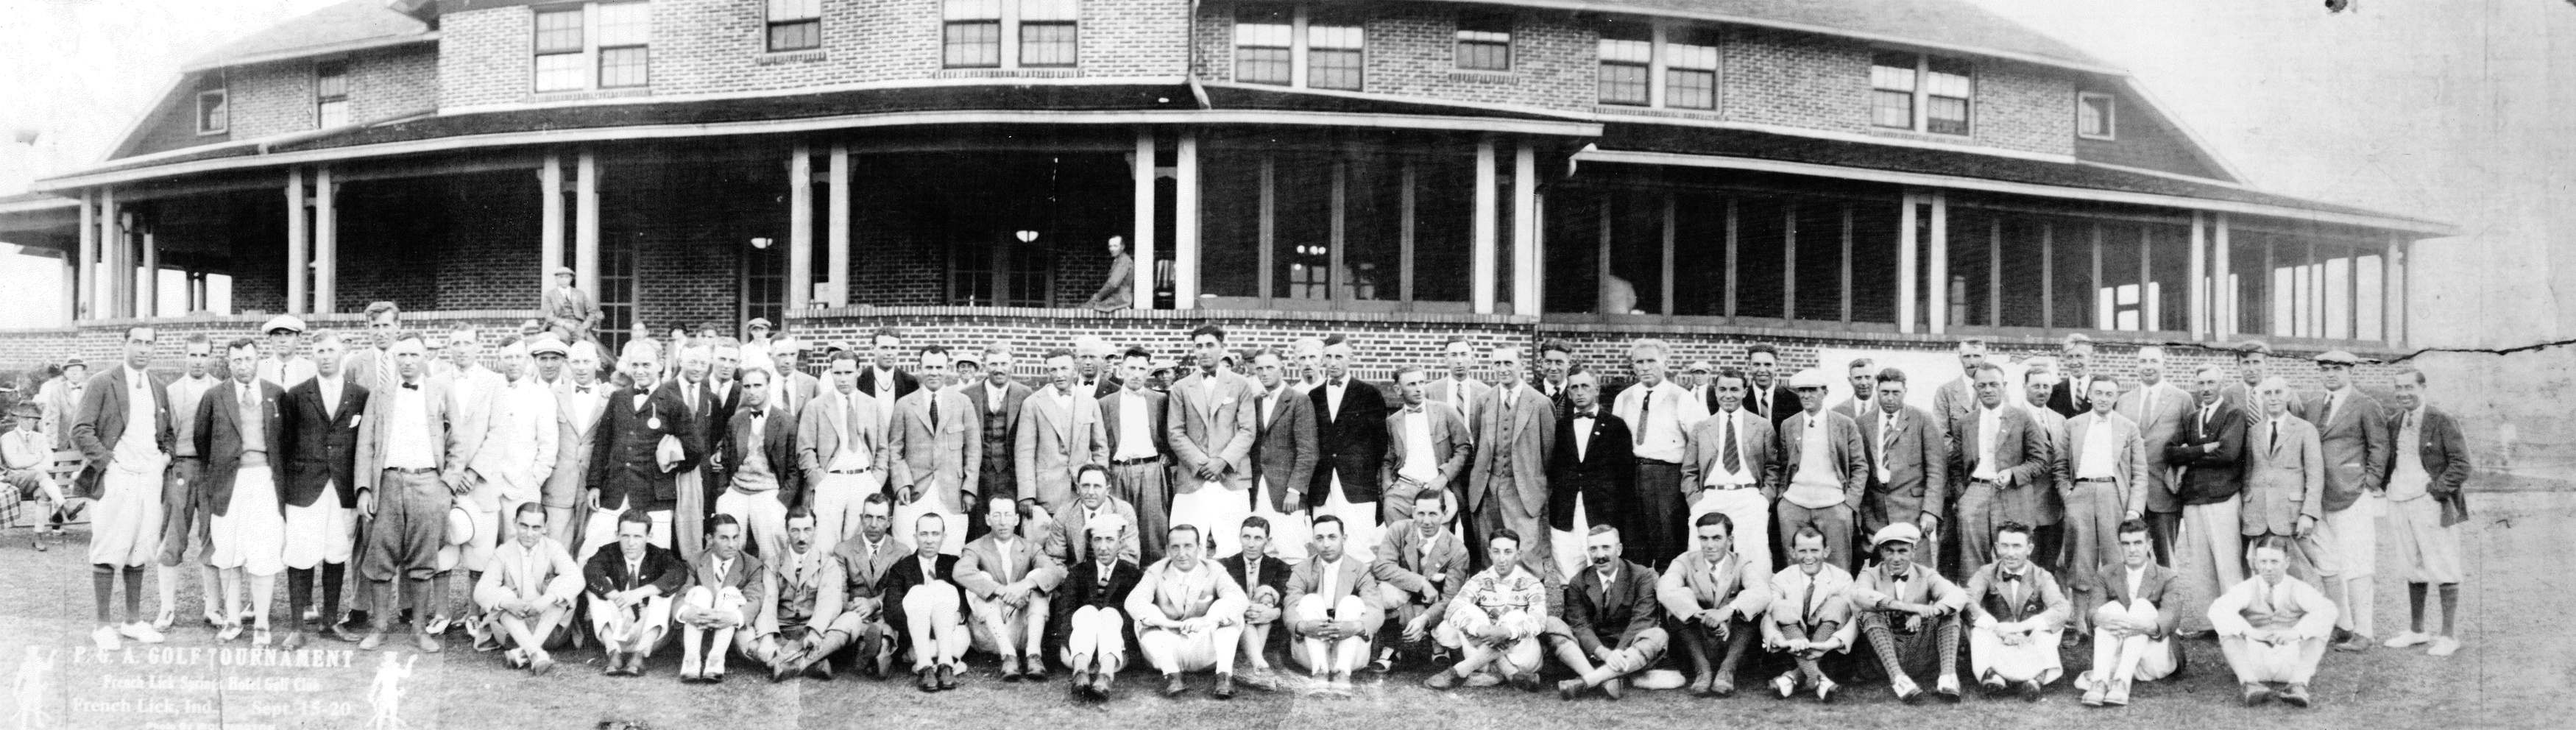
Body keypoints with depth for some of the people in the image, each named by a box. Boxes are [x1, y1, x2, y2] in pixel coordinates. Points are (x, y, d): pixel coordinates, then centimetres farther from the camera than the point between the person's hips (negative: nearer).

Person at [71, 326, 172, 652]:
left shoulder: (160, 388, 15)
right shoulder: (101, 383, -2)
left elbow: (168, 431, 25)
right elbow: (80, 430, -6)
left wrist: (166, 455, 7)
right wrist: (109, 461, -12)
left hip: (150, 477, 5)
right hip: (116, 477, -5)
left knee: (139, 552, 9)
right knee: (108, 553, -3)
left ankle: (133, 622, 16)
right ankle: (103, 627, 3)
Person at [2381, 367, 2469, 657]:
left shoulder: (2442, 422, -6)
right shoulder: (2393, 423, 11)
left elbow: (2461, 465, -8)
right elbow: (2385, 459, 22)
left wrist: (2435, 490, -14)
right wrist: (2382, 483, 6)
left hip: (2432, 503, -5)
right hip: (2399, 503, 5)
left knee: (2443, 570, 0)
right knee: (2414, 568, 13)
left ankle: (2448, 636, 7)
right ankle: (2416, 631, 22)